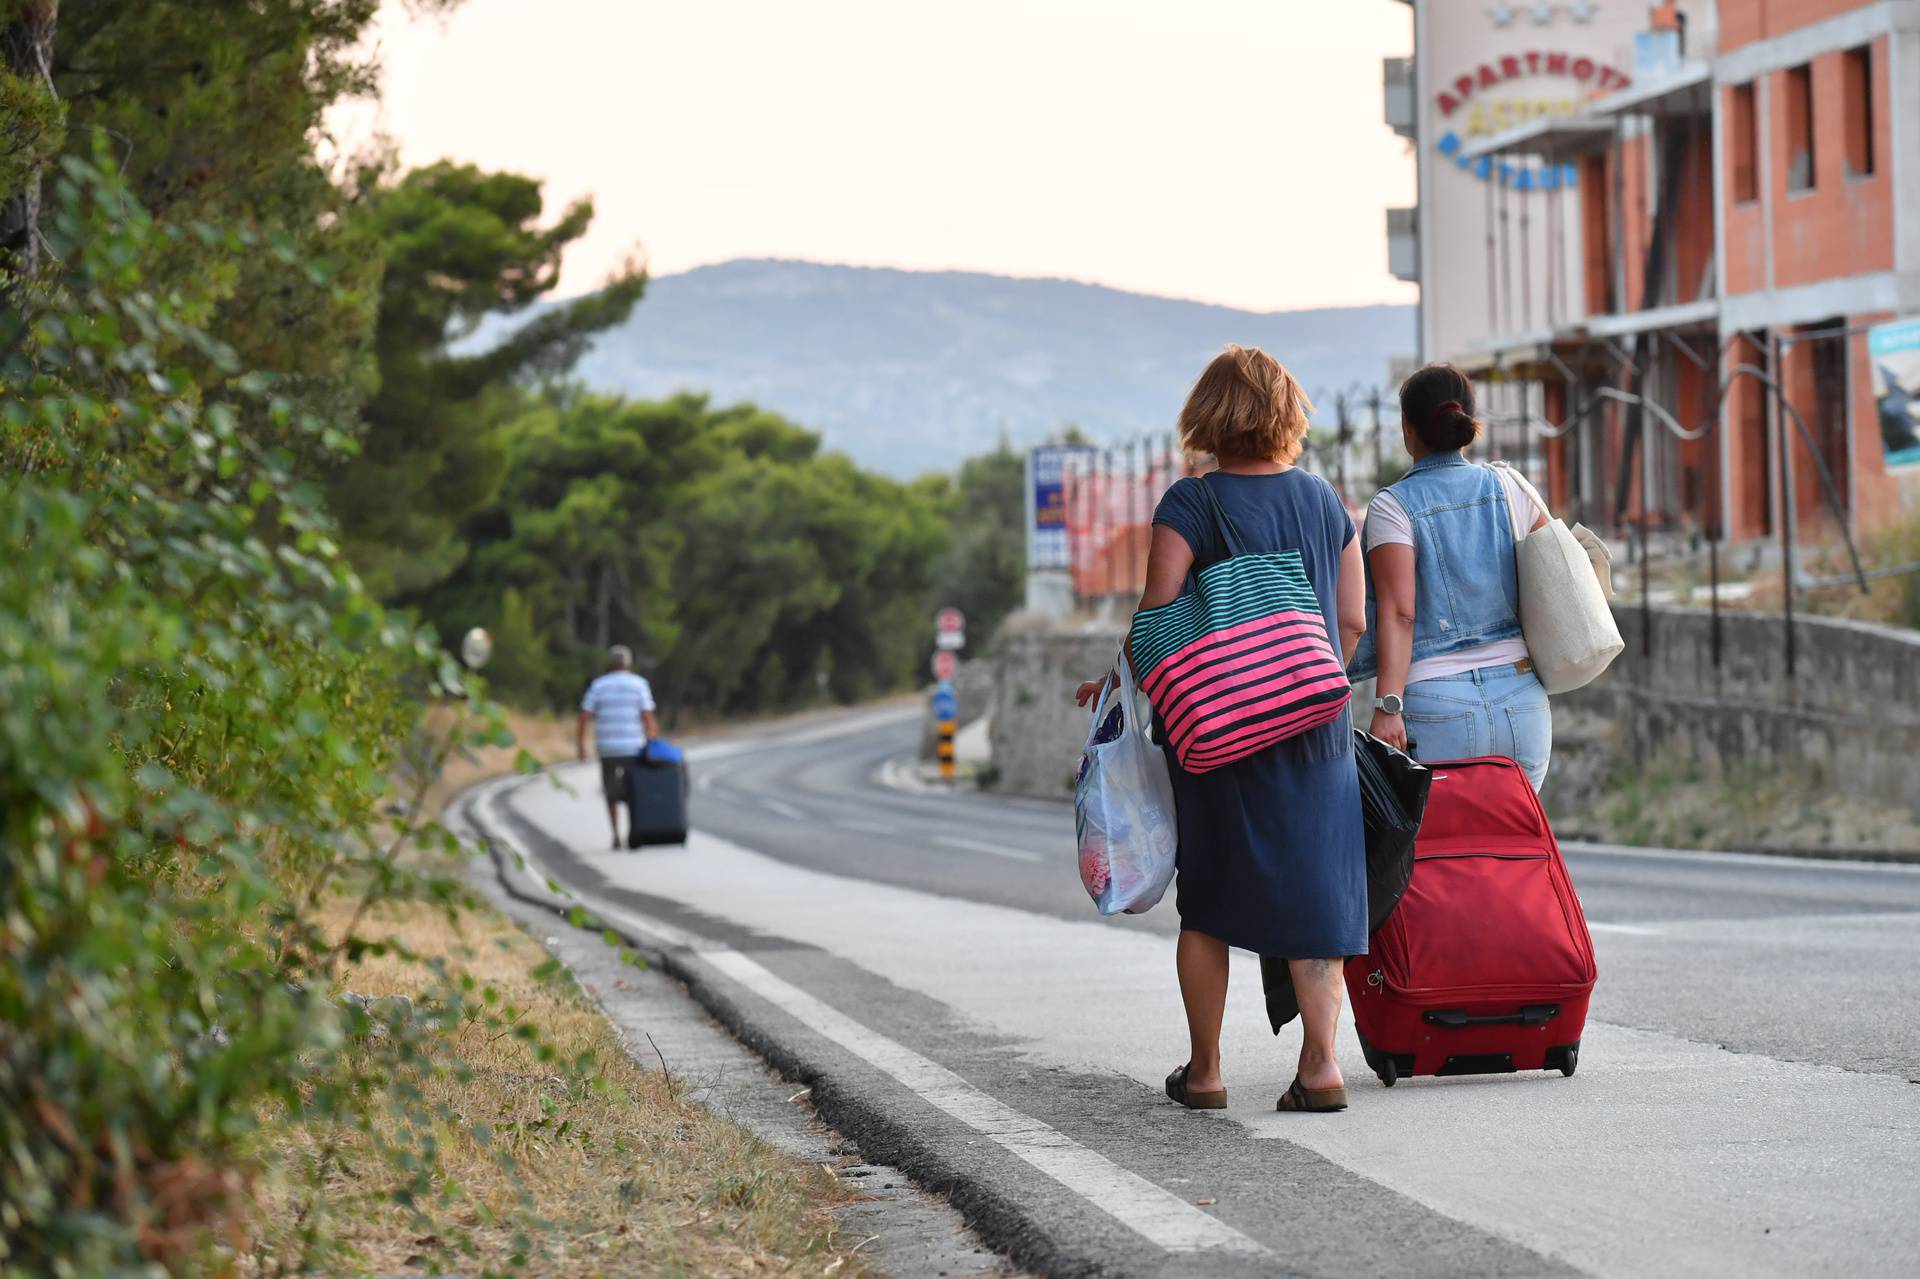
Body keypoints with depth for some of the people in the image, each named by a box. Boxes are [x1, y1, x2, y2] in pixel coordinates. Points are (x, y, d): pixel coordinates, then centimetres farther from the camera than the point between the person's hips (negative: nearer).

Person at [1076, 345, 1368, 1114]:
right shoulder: (1322, 501, 5)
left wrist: (1117, 685, 1)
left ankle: (1204, 1071, 15)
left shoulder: (1191, 505, -9)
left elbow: (1160, 617, -14)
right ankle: (1320, 1061, -9)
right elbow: (1352, 621, 7)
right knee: (1312, 888, 4)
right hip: (1313, 729, 3)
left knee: (1205, 899, 10)